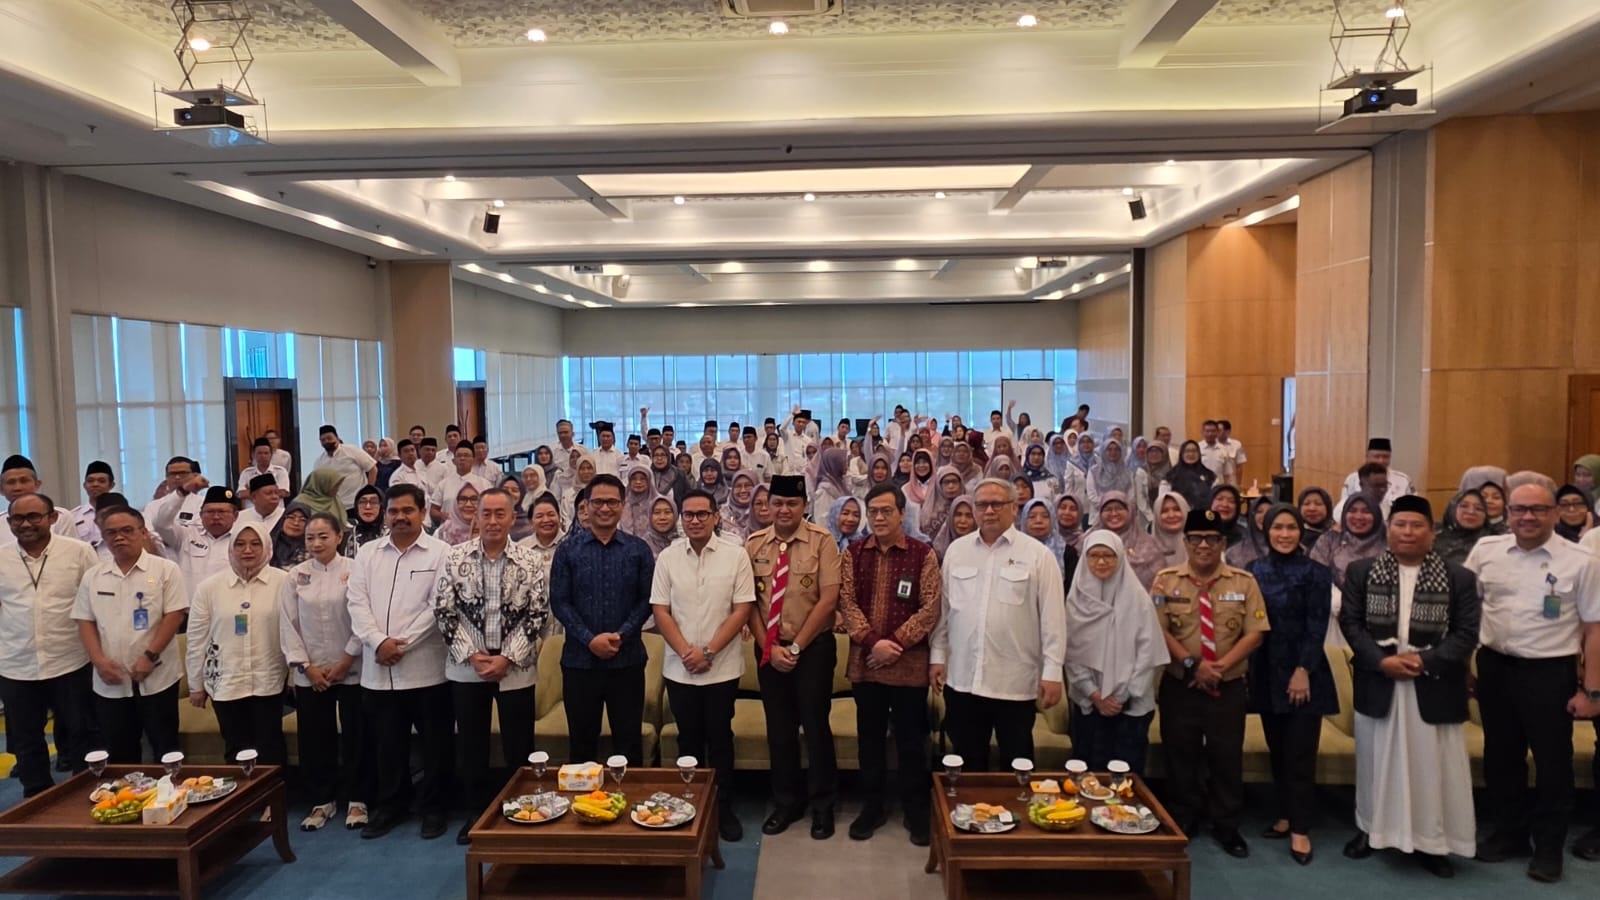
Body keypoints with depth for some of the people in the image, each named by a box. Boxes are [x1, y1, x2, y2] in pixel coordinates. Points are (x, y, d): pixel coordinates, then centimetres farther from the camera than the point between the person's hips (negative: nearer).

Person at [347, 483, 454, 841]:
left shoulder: (440, 553, -3)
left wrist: (401, 644, -14)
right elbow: (357, 603, 2)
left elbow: (438, 607, -10)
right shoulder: (367, 553, 10)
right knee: (387, 744, 15)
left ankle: (433, 807, 22)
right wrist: (379, 642, -12)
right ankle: (389, 806, 31)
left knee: (435, 744, 6)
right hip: (378, 671, 4)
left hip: (426, 668, -3)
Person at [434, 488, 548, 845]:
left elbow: (538, 615, -6)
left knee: (519, 745, 7)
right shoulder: (455, 557, -2)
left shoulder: (529, 562, -4)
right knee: (471, 744, 12)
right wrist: (471, 655, -10)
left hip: (516, 668, -1)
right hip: (466, 666, 1)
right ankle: (477, 811, 28)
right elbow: (444, 611, -3)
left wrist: (507, 658, -13)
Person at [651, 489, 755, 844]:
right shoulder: (667, 557, 1)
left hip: (722, 668, -1)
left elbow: (742, 609, -6)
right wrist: (686, 652, -11)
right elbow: (660, 611, 0)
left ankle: (724, 810, 22)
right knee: (688, 741, 13)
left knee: (720, 741, 8)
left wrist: (708, 652, -12)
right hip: (679, 668, 2)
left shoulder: (736, 555, -4)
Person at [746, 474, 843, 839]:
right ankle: (786, 803, 29)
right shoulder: (754, 545, 1)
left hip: (814, 647, -3)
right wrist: (769, 648, -8)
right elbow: (749, 601, 1)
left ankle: (822, 806, 23)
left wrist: (796, 647, -12)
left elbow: (828, 599, -12)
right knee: (779, 728, 12)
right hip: (769, 650, 3)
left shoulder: (822, 541, -9)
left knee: (815, 725, 4)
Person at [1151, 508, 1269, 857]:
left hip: (1228, 687, 0)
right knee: (1180, 755, 9)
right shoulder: (1167, 580, -2)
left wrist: (1222, 665, -15)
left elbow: (1254, 633, -5)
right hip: (1179, 686, 0)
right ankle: (1183, 822, 25)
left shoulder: (1243, 583, 0)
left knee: (1227, 756, 8)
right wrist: (1193, 664, -16)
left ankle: (1226, 826, 25)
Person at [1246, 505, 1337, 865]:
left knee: (1300, 753, -2)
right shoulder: (1254, 571, 5)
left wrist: (1303, 670, -14)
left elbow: (1317, 628, -7)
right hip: (1266, 673, 3)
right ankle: (1286, 816, 23)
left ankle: (1300, 829, 7)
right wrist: (1249, 669, 3)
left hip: (1303, 672, -3)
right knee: (1277, 750, 11)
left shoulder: (1315, 573, -3)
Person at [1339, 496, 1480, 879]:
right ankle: (1371, 828, 26)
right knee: (1377, 760, 12)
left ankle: (1432, 841, 19)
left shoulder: (1459, 577, -1)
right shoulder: (1361, 571, 2)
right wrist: (1381, 660, -15)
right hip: (1377, 683, 1)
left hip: (1434, 686, -1)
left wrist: (1425, 661, -17)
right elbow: (1350, 622, -1)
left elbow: (1466, 633, -4)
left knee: (1432, 764, 6)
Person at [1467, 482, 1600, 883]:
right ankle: (1508, 833, 33)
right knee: (1500, 756, 15)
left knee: (1552, 761, 8)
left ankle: (1549, 847, 25)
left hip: (1550, 671, -3)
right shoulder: (1485, 551, 0)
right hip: (1495, 666, 3)